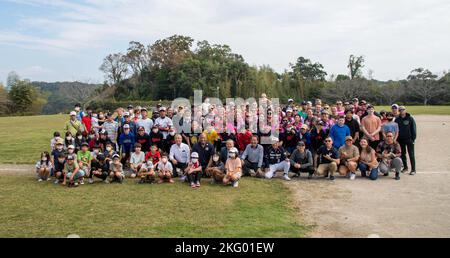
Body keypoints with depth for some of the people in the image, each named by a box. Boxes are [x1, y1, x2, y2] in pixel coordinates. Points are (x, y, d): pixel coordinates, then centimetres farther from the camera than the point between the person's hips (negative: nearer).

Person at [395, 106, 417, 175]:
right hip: (401, 139, 4)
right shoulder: (397, 119, 6)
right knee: (402, 154, 11)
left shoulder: (410, 118, -3)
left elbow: (414, 129, -4)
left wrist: (413, 138, -9)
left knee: (411, 154, -1)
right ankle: (405, 167, 24)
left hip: (409, 139, -4)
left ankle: (413, 169, 2)